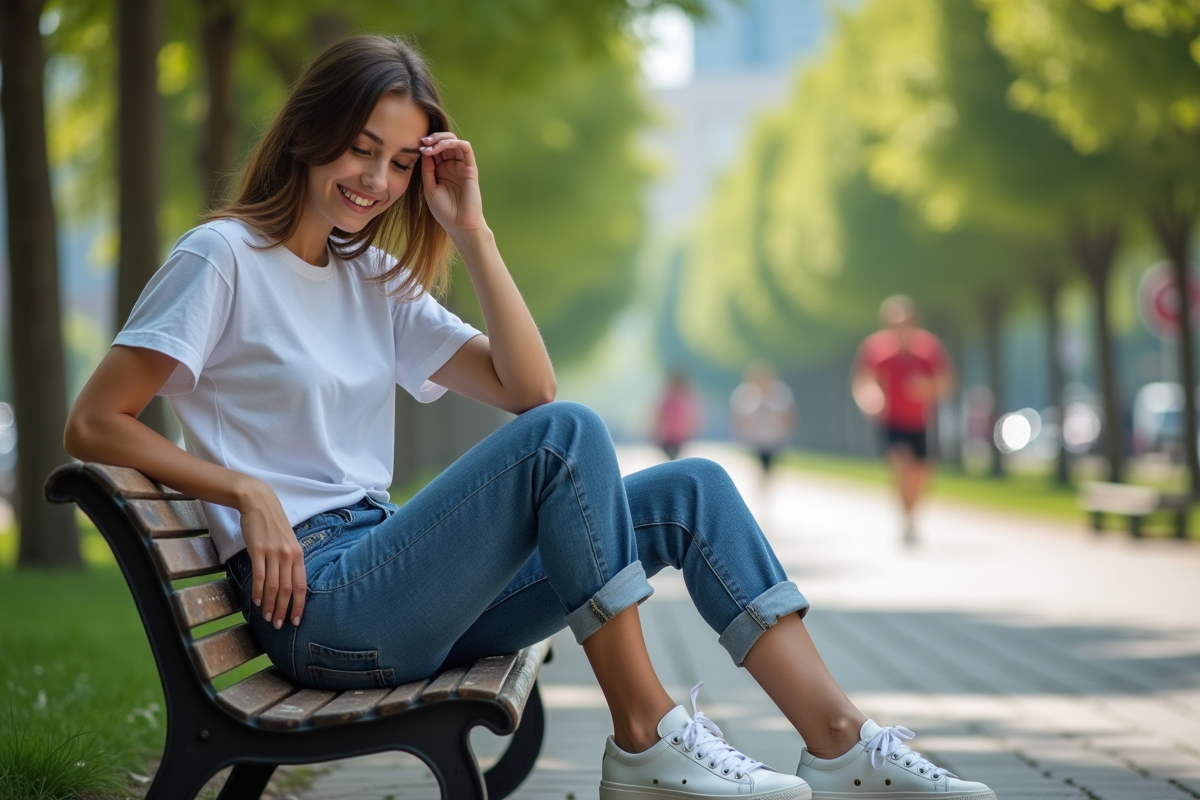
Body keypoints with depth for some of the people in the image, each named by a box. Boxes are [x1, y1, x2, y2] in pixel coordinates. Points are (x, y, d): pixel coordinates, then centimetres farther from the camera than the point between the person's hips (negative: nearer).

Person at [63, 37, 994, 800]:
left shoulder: (374, 278, 18)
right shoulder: (224, 259, -2)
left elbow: (526, 387, 9)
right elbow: (94, 425, -8)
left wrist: (471, 231, 3)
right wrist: (246, 491, -17)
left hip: (394, 580, 8)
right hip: (318, 605, -8)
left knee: (692, 491, -5)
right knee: (565, 435, -27)